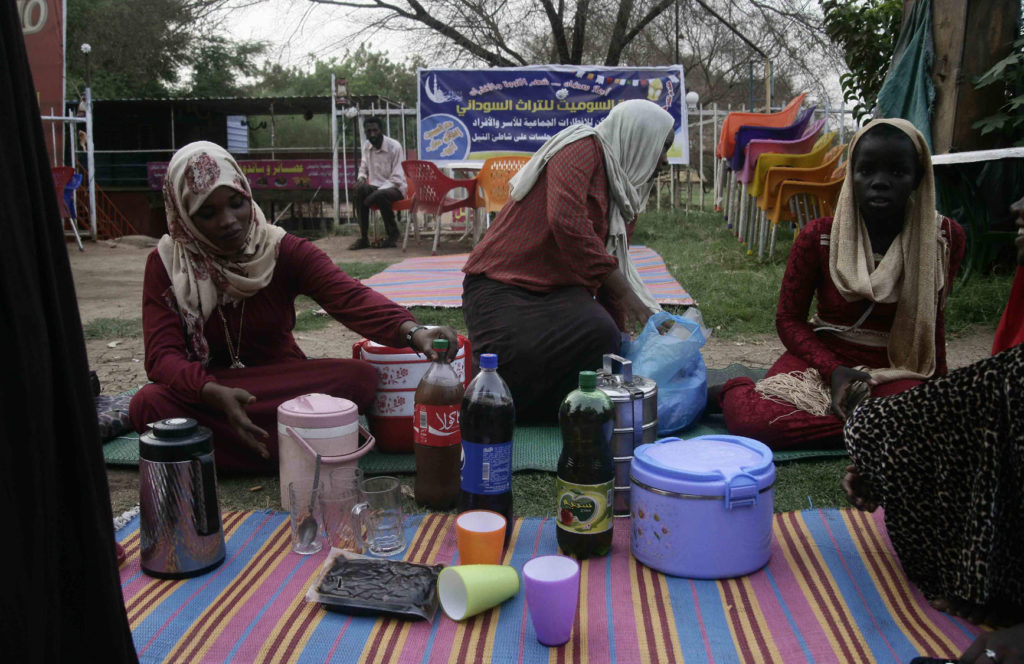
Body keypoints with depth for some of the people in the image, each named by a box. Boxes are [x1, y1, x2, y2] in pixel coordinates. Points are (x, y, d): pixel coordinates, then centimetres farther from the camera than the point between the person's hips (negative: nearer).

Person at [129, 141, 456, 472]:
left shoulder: (283, 250, -9)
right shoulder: (165, 265, -7)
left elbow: (349, 296, -26)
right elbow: (162, 355, -16)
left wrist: (412, 331, -47)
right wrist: (216, 394, -38)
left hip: (283, 384, 0)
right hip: (204, 391, 0)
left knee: (360, 377, -27)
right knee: (149, 405, -33)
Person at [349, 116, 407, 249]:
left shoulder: (395, 147, -13)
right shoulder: (366, 145, 5)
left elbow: (397, 179, -15)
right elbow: (364, 166, 22)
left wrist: (378, 190, -25)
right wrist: (361, 178, -2)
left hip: (395, 188, -5)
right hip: (375, 187, 5)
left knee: (381, 195, -39)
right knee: (359, 190, -29)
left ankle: (393, 234, -15)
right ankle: (364, 237, -24)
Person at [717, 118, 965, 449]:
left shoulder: (945, 237, -4)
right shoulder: (819, 237, -9)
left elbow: (931, 319, 11)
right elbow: (789, 319, -3)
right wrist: (834, 370, -17)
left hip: (896, 370, 2)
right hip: (822, 357, -2)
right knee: (750, 419, -31)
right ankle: (735, 389, 5)